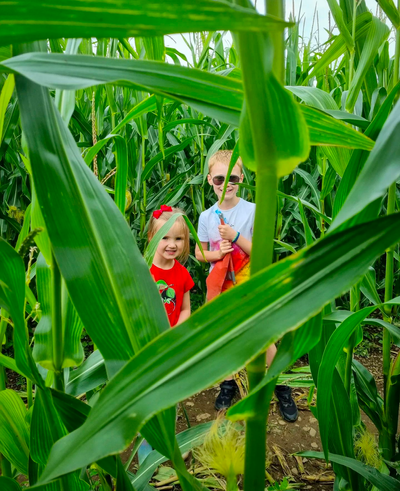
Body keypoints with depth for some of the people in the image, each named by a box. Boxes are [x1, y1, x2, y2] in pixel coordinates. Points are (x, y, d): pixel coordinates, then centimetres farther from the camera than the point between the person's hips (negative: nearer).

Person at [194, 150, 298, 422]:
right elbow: (199, 253, 7)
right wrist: (216, 253, -14)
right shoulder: (206, 217, -2)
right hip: (219, 286, 3)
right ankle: (229, 383, 37)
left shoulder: (253, 210, -10)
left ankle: (281, 387, 24)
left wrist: (235, 236, -23)